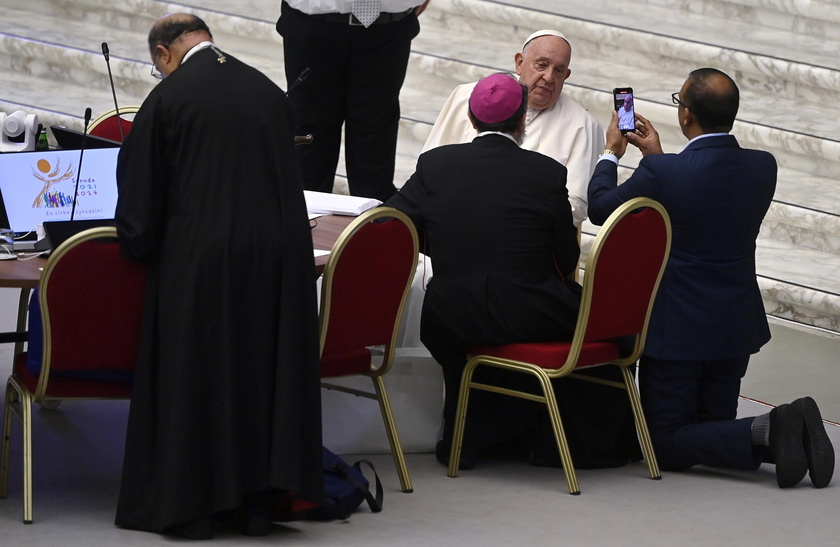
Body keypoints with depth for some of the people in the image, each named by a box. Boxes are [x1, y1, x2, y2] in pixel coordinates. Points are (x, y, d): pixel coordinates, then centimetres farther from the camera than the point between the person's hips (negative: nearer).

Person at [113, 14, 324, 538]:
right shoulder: (270, 93, 6)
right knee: (267, 371, 13)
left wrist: (140, 250, 14)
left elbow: (140, 198, -4)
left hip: (199, 263, -4)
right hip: (279, 258, 4)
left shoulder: (167, 99, -7)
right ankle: (260, 497, 18)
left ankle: (191, 504, 12)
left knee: (193, 377, 7)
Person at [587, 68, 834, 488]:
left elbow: (600, 208, -4)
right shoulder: (763, 168, -6)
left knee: (666, 446, 4)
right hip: (737, 324, 6)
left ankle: (764, 433, -21)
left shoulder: (662, 173, -22)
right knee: (713, 430, 20)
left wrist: (611, 153, 14)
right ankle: (789, 430, -10)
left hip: (677, 328, -6)